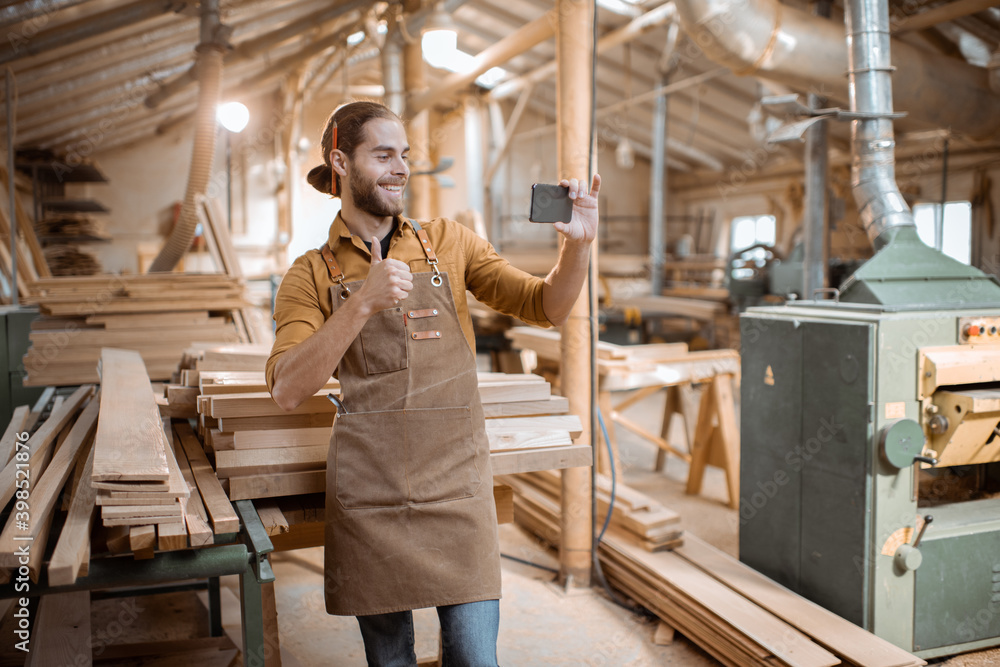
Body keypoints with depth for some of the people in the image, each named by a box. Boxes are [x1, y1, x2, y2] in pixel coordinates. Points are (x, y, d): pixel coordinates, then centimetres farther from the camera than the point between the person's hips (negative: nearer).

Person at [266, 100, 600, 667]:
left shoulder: (449, 242, 8)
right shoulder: (313, 275, 5)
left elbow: (546, 308, 3)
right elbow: (287, 390, -9)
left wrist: (578, 245, -16)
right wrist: (363, 303, -21)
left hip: (457, 482, 1)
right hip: (369, 493, 0)